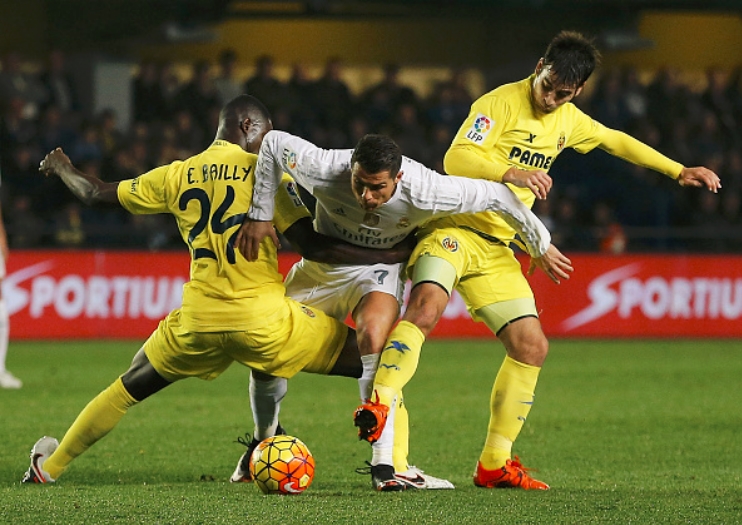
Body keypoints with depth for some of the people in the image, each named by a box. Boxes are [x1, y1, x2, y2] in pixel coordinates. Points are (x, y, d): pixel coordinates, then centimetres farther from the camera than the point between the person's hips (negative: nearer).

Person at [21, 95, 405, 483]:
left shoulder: (177, 175, 11)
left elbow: (95, 194, 22)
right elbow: (314, 243, -8)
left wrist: (63, 169, 42)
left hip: (199, 319, 4)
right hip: (264, 316, -4)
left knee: (129, 387, 27)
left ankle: (50, 466, 35)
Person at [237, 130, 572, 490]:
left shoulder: (423, 192, -35)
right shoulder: (324, 170, -34)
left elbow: (497, 196, -23)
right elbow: (274, 142, -17)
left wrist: (541, 247, -9)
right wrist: (261, 216, -17)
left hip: (378, 270, -2)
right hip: (321, 266, 2)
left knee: (374, 338, -31)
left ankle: (387, 464, -29)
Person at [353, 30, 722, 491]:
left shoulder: (568, 120, 14)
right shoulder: (501, 103, -9)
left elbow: (615, 141, 31)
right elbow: (457, 158, -20)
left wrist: (679, 171, 30)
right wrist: (511, 173, -35)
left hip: (497, 249, 7)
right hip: (454, 230, -7)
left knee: (532, 346, 1)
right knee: (427, 305, -34)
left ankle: (495, 463, 10)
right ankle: (380, 405, -41)